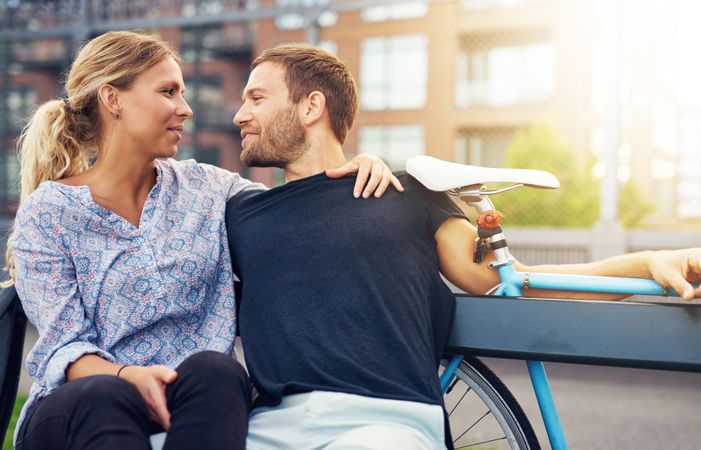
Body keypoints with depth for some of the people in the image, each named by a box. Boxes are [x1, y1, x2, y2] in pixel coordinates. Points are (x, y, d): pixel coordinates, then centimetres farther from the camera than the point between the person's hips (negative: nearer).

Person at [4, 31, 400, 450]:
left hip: (201, 398, 3)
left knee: (213, 369, -33)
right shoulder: (47, 211, 0)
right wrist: (126, 377, -28)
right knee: (103, 396, -38)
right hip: (78, 412, -3)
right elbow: (65, 346, -6)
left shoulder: (207, 187, 10)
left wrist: (361, 169, -3)